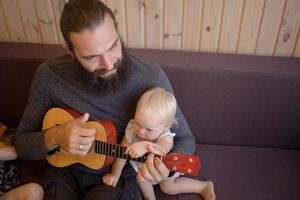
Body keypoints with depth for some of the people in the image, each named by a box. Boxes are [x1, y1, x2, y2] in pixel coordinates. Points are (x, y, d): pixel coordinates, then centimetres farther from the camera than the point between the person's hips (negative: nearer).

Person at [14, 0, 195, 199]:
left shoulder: (151, 77, -21)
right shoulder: (49, 75, -15)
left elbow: (185, 139, -10)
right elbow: (22, 144, -4)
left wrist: (165, 166, -31)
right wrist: (53, 137, -26)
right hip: (66, 170, 2)